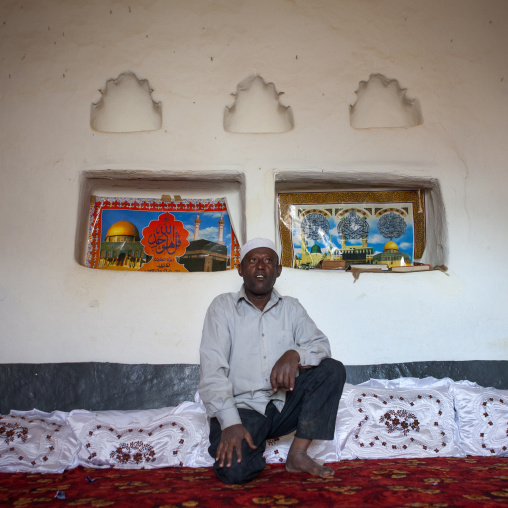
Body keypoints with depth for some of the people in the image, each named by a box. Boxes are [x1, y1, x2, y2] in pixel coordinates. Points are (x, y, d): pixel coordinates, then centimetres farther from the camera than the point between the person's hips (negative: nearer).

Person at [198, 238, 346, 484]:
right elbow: (212, 368, -12)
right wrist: (230, 423, -24)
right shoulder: (223, 306, -2)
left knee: (333, 369, -16)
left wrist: (295, 354, -25)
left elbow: (321, 344, 0)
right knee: (236, 469, -29)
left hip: (283, 405, 4)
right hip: (241, 407, -3)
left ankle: (298, 454, -12)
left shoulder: (291, 307, 9)